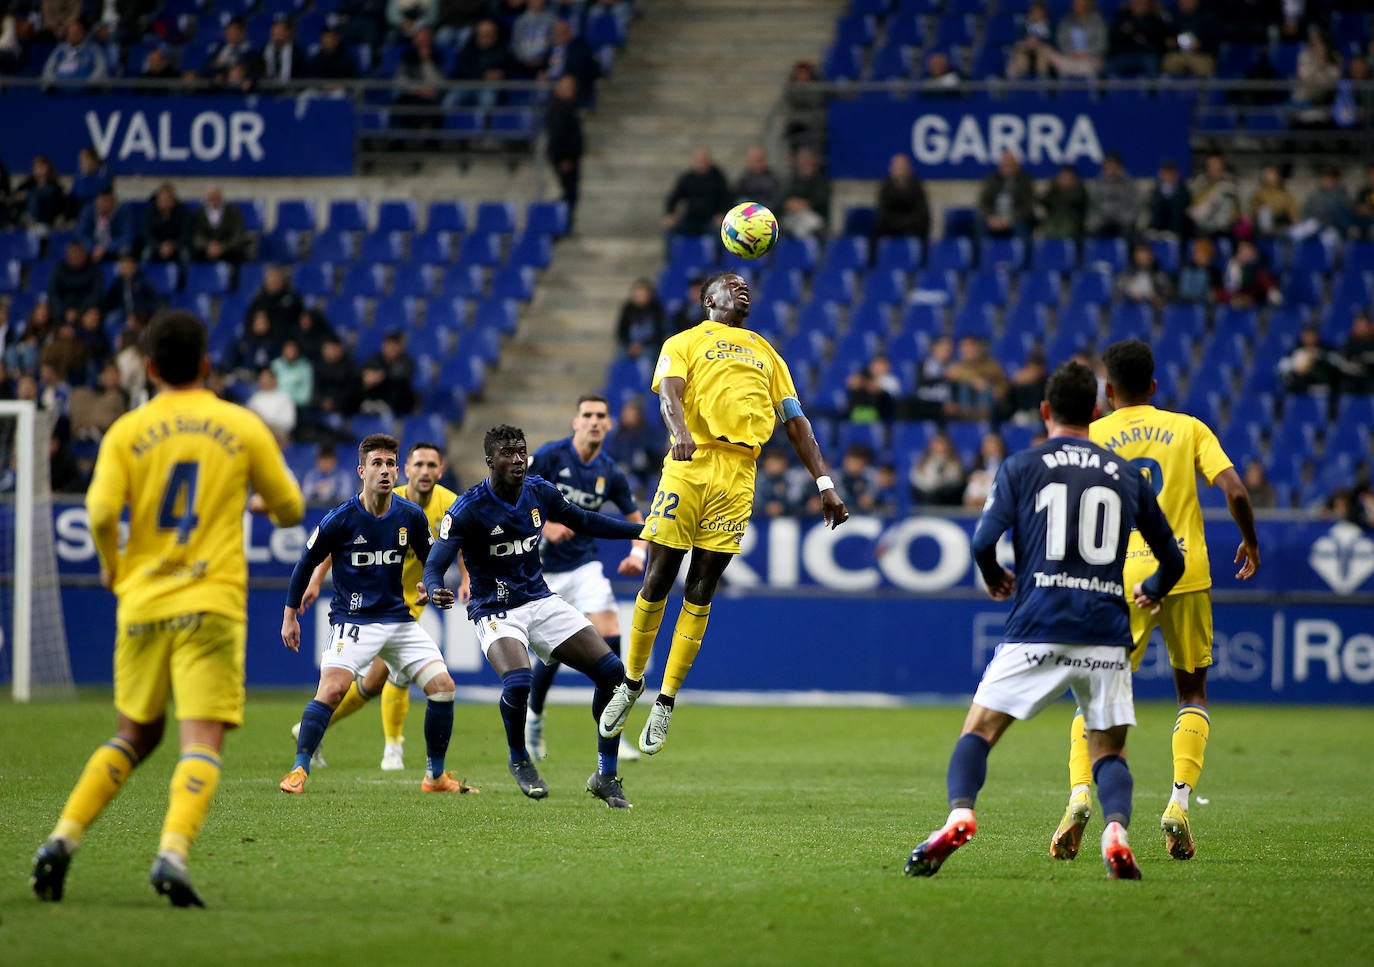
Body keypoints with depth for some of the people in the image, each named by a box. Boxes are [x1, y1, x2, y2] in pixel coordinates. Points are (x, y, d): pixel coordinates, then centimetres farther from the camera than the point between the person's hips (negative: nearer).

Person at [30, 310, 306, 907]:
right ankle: (172, 852, -30)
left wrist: (110, 565, 8)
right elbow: (291, 509, 11)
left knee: (136, 735, 19)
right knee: (202, 741, -9)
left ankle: (63, 840, 9)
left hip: (142, 601, 3)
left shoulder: (127, 431, 3)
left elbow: (101, 510, -11)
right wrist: (257, 502, 34)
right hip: (211, 604, -3)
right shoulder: (243, 427, 3)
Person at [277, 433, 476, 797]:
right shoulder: (341, 519, -12)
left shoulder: (412, 517, -1)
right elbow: (307, 562, 2)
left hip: (399, 619, 4)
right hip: (352, 619, -4)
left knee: (443, 686, -5)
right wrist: (290, 614, 5)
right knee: (332, 688, -25)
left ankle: (436, 776, 10)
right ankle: (299, 770, -14)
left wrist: (435, 588, -6)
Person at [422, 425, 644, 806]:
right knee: (518, 682, -33)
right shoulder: (468, 509, -16)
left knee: (612, 671, -8)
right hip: (496, 612, -5)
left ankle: (606, 775, 7)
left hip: (541, 602, 5)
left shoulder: (540, 491, 0)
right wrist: (435, 591, -44)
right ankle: (519, 761, -1)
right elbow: (434, 566, -20)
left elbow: (583, 521, 17)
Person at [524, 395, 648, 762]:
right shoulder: (550, 456, -9)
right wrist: (543, 524, -24)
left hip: (584, 564, 2)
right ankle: (533, 717, 31)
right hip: (544, 567, -2)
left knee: (608, 635, -16)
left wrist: (638, 553, -6)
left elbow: (635, 518, 13)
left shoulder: (610, 473, 1)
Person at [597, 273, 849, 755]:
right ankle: (632, 683, 15)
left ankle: (666, 701, 8)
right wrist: (680, 432, -29)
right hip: (689, 464, -3)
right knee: (657, 581, -2)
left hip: (738, 475, 3)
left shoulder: (766, 353, 25)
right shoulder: (685, 342, 13)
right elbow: (669, 392, -7)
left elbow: (795, 421, 22)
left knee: (701, 592, 1)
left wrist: (825, 484, 12)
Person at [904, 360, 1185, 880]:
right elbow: (1172, 559, 20)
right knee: (1109, 750, 11)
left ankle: (959, 817, -19)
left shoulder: (1021, 467, 7)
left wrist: (995, 579, 17)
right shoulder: (1126, 476, 15)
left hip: (1037, 627, -2)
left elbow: (984, 542, -5)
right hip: (1106, 632, 2)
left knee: (978, 730, 5)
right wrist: (1152, 591, 42)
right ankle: (1116, 832, -16)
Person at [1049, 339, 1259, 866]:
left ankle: (1080, 793, -13)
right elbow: (1235, 491, -3)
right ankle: (1179, 804, -2)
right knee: (1192, 692, 15)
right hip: (1186, 574, 1)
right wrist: (1250, 543, 13)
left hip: (1123, 579, 0)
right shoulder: (1188, 428, 7)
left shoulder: (1090, 438, 5)